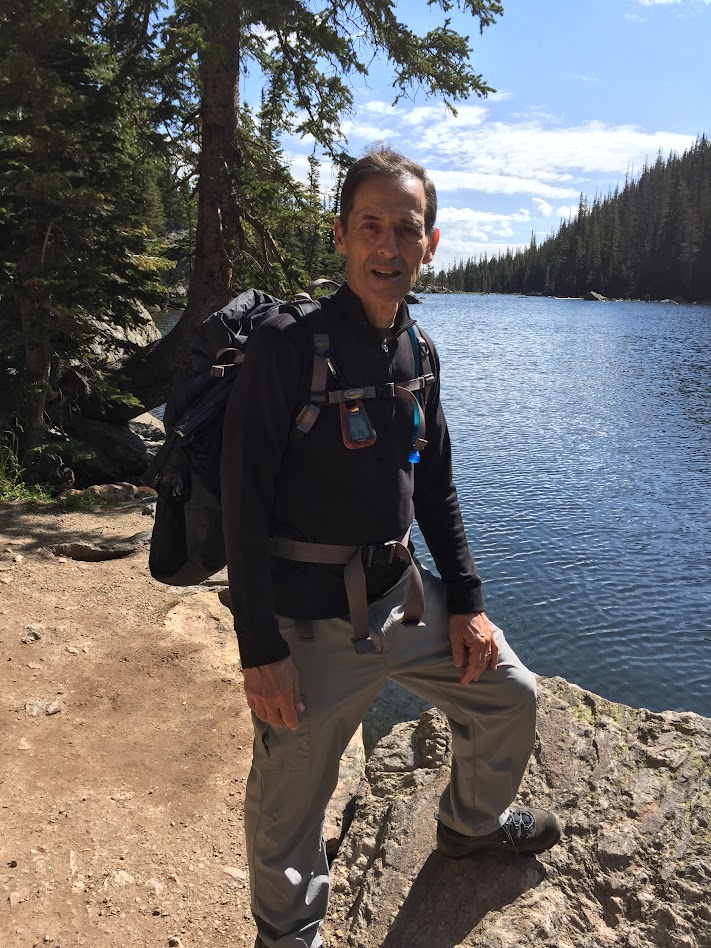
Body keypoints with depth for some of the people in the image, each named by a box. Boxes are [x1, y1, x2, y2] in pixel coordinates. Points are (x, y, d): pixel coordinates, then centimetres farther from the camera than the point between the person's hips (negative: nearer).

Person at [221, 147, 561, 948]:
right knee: (287, 808, 7)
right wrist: (261, 649, -17)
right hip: (312, 621, -6)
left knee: (508, 697, 19)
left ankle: (473, 823, 49)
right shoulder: (288, 348, -16)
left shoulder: (420, 354, 5)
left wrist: (466, 602, 9)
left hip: (405, 596, 7)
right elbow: (244, 506, -16)